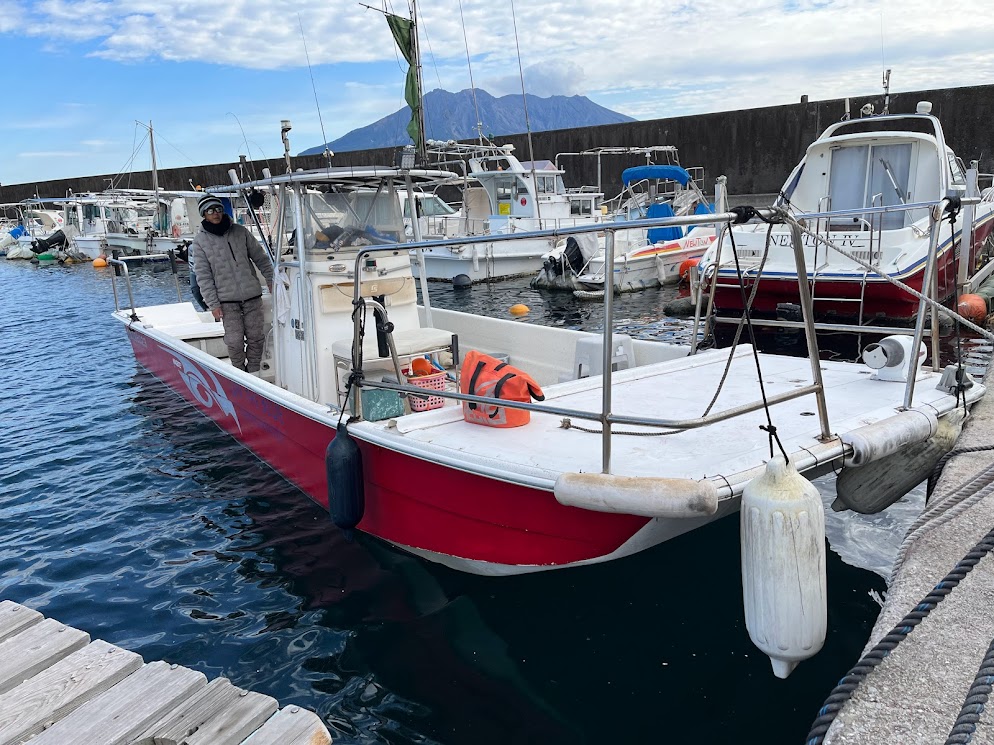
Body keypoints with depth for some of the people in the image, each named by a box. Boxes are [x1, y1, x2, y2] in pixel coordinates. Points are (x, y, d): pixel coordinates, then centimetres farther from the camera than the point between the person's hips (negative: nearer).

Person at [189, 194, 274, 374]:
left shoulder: (240, 231, 6)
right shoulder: (200, 242, 1)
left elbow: (260, 257, 13)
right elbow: (203, 276, -1)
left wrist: (271, 279, 5)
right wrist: (213, 304, -7)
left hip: (252, 295, 2)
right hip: (227, 300, -2)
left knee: (256, 337, 4)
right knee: (235, 341, -4)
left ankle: (254, 371, 19)